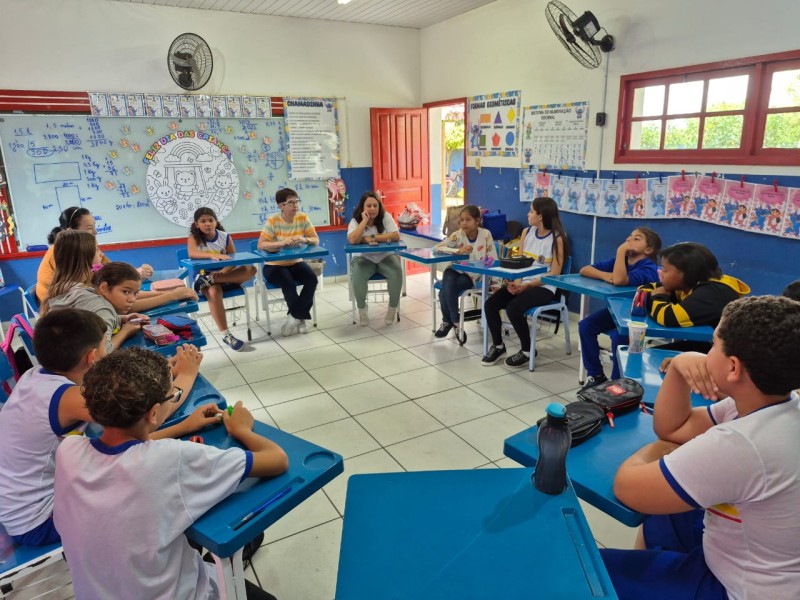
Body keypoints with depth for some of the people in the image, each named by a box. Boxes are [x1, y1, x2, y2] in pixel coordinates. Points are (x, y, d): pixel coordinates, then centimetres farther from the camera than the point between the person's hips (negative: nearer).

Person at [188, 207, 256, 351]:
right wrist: (212, 255, -42)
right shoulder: (193, 237, -3)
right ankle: (226, 335, -31)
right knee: (213, 292, -38)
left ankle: (210, 280, -25)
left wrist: (222, 273, -23)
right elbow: (191, 254, -25)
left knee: (251, 269, -22)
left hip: (224, 275, 3)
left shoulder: (225, 236, 2)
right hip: (203, 276, -3)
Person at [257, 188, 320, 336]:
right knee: (288, 283, -32)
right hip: (275, 265, -4)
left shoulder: (303, 218, -4)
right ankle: (300, 317, -9)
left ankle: (294, 318, -11)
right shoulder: (273, 221, -15)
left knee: (312, 279, -23)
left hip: (295, 263, 4)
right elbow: (260, 245, -20)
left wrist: (304, 239, -26)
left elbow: (316, 240, -3)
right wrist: (282, 242, -35)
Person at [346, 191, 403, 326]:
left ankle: (393, 308, -8)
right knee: (357, 275, -32)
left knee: (397, 272, -30)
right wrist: (365, 220, -23)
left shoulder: (386, 217, -4)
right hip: (364, 258, 0)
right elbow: (352, 240, -25)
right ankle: (362, 309, -8)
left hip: (386, 257, 1)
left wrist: (371, 238, -20)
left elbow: (396, 236, -18)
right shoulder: (355, 221, -5)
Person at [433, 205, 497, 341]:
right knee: (448, 283, -32)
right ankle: (456, 322, -10)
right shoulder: (458, 235, -5)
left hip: (474, 274, -2)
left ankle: (448, 321, -1)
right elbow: (437, 247, -14)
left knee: (446, 291, -28)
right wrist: (458, 251, -25)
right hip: (456, 269, 2)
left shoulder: (485, 234, -7)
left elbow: (492, 259, -6)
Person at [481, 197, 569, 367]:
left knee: (513, 308, -30)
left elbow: (554, 274, -13)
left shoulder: (557, 239, -10)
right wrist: (516, 282, -10)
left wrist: (526, 285, -19)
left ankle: (527, 350, -5)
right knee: (490, 304, -15)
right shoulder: (526, 233, 8)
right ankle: (498, 346, 6)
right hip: (523, 283, 6)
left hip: (543, 288, -6)